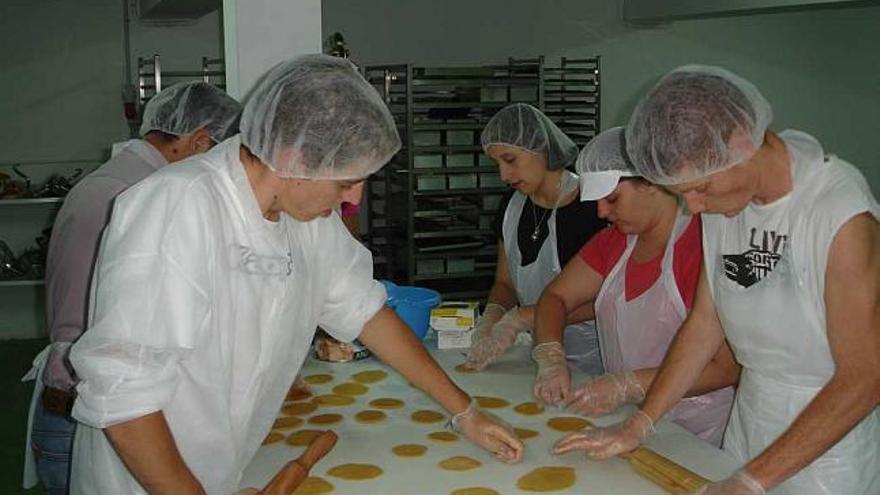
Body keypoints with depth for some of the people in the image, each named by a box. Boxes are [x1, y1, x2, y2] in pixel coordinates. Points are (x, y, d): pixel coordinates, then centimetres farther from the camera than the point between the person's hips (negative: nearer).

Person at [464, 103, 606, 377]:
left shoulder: (590, 207, -12)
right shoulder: (512, 208, 8)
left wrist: (521, 318, -20)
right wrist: (493, 314, -7)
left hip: (589, 358, -5)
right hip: (539, 352, 5)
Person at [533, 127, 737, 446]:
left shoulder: (702, 243, -16)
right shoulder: (615, 241, 10)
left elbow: (726, 367, -20)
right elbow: (556, 297, 11)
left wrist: (629, 385, -24)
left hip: (693, 436, -8)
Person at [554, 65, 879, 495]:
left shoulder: (843, 212, -23)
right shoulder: (721, 199, -2)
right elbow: (706, 321, 4)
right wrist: (640, 423, -1)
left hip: (829, 428, -5)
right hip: (749, 417, 5)